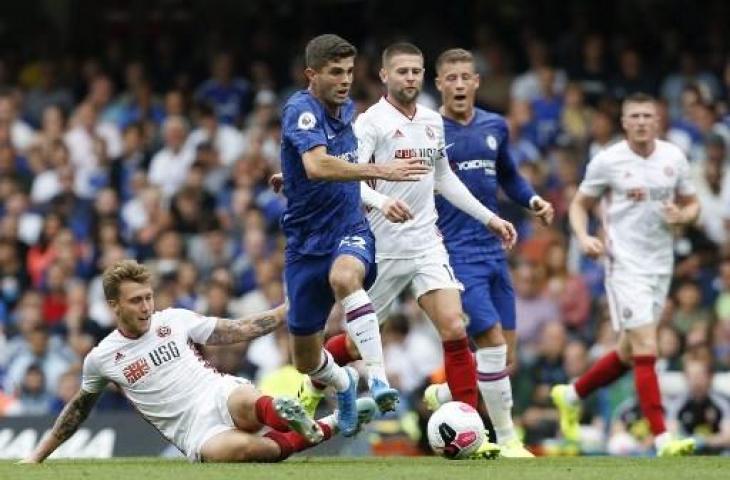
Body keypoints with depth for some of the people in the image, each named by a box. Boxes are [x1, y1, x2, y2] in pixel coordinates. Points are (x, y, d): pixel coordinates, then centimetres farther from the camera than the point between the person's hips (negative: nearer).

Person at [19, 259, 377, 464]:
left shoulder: (174, 320, 8)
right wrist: (38, 455, 25)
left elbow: (237, 331, 12)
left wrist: (289, 309, 4)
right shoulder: (100, 359, 8)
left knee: (246, 402, -45)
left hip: (220, 395, 0)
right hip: (193, 431, 0)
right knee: (234, 450, -39)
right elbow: (80, 407, 24)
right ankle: (325, 427, -31)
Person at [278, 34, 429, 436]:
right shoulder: (301, 110, -15)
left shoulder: (347, 108, 7)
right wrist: (380, 171, -41)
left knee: (344, 277, -38)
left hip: (350, 230, 2)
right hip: (306, 241, -2)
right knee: (306, 361, 9)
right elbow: (317, 166, -36)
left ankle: (378, 379, -43)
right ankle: (344, 384, 45)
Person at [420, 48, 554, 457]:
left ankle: (441, 396, 31)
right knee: (493, 343, -17)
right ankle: (507, 440, -6)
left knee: (506, 360, 6)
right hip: (455, 252, -6)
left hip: (494, 251, 6)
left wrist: (533, 199, 5)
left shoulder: (495, 127, 10)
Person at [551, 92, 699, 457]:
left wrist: (681, 216, -8)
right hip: (625, 265, -5)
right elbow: (579, 204, 4)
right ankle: (662, 439, -14)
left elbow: (691, 204, 16)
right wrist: (584, 237, -14)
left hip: (661, 266, 5)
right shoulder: (607, 161, -6)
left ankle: (571, 396, 37)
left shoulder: (674, 158, 5)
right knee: (646, 352, -14)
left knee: (629, 354, 14)